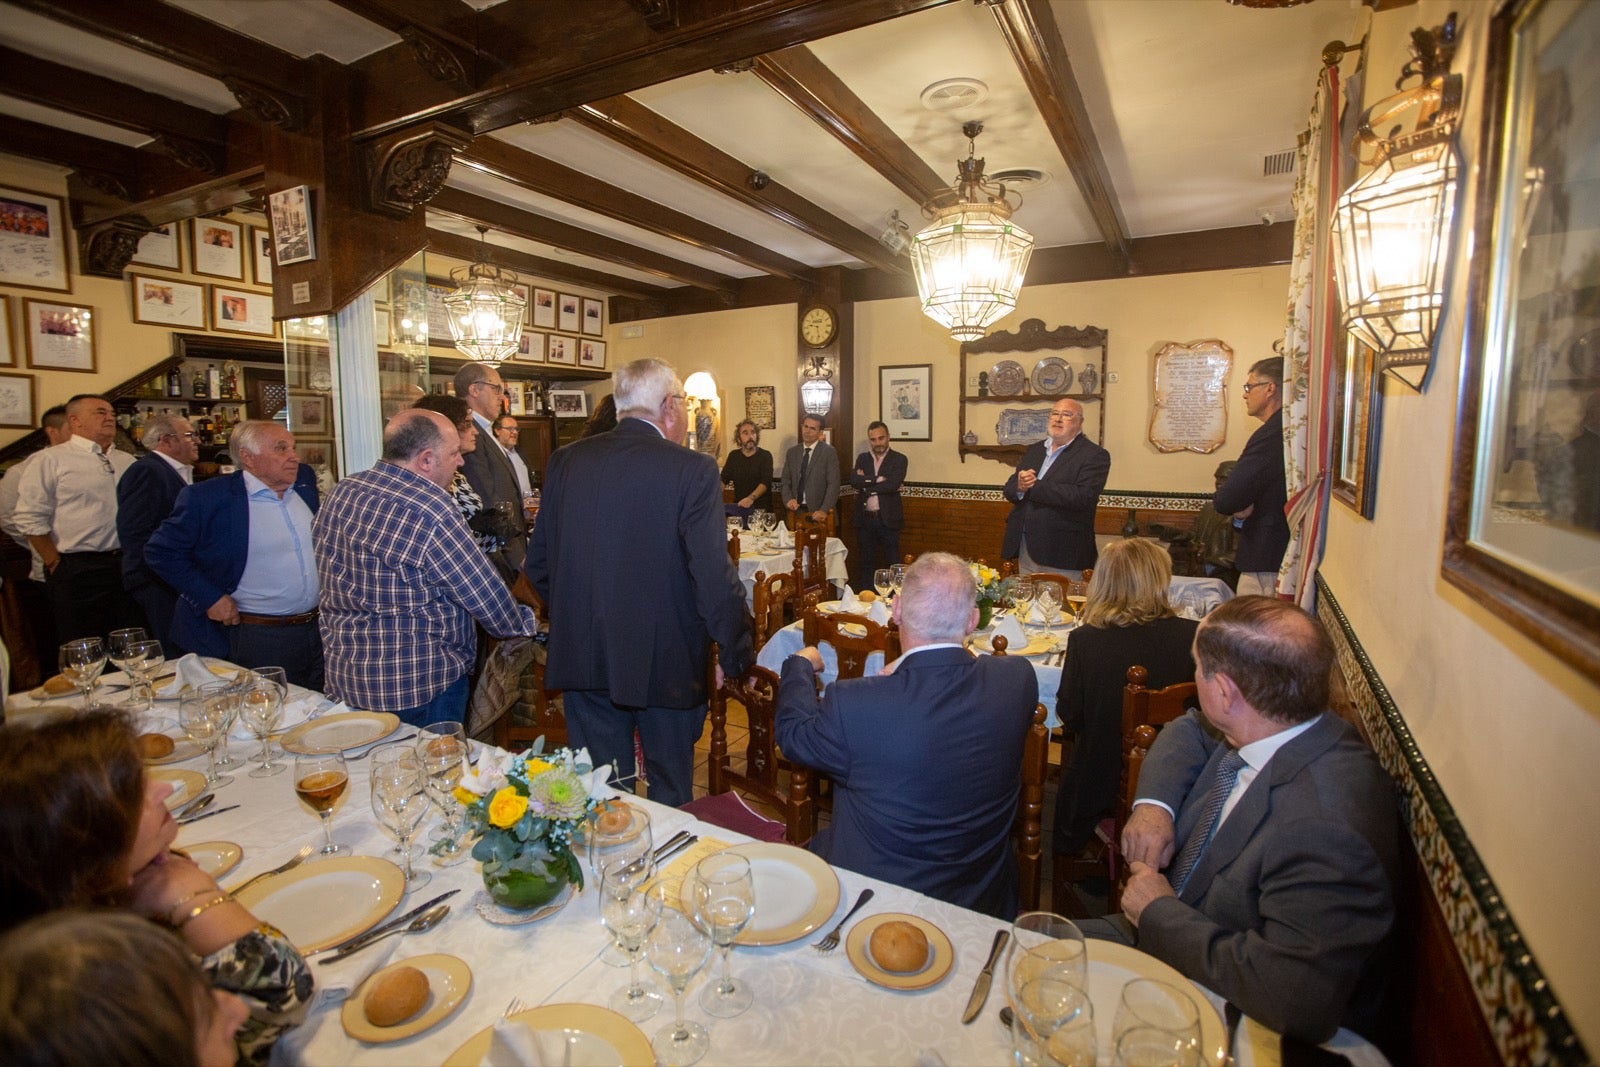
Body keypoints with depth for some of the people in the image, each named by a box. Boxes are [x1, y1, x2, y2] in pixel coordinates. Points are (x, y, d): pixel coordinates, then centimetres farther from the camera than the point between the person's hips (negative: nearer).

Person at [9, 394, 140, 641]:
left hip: (127, 568, 5)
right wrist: (56, 565, -6)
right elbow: (30, 518, -6)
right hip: (77, 572, -4)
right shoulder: (52, 460, -3)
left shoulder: (128, 462, 13)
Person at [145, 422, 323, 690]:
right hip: (258, 639, -5)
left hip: (321, 628, 5)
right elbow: (160, 552, -3)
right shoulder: (208, 498, -10)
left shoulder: (304, 480, 5)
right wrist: (210, 599, -9)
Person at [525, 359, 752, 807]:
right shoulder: (692, 470, -15)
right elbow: (715, 578, -17)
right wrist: (735, 656, -4)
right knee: (670, 790, 16)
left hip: (582, 659, 4)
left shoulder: (565, 461, 0)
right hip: (666, 663, -4)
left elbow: (538, 564, 7)